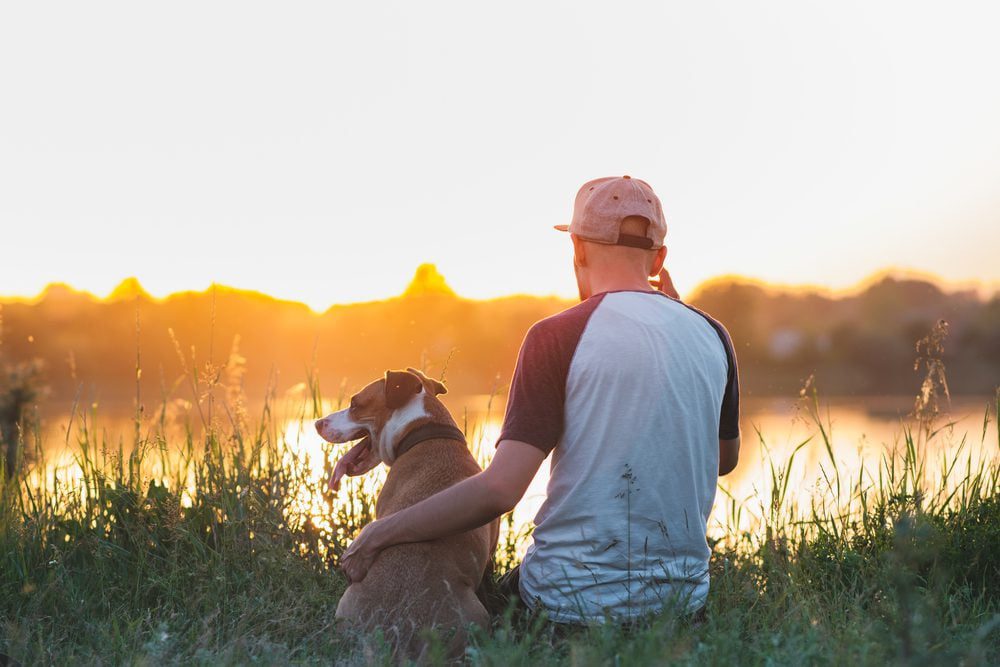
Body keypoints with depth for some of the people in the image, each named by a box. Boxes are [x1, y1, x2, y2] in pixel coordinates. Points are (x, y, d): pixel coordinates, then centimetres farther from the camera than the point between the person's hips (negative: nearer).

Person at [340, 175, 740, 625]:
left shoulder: (557, 337, -12)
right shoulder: (712, 337, 2)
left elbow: (499, 489, -20)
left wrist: (381, 533, -8)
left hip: (580, 600, -4)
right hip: (685, 598, 5)